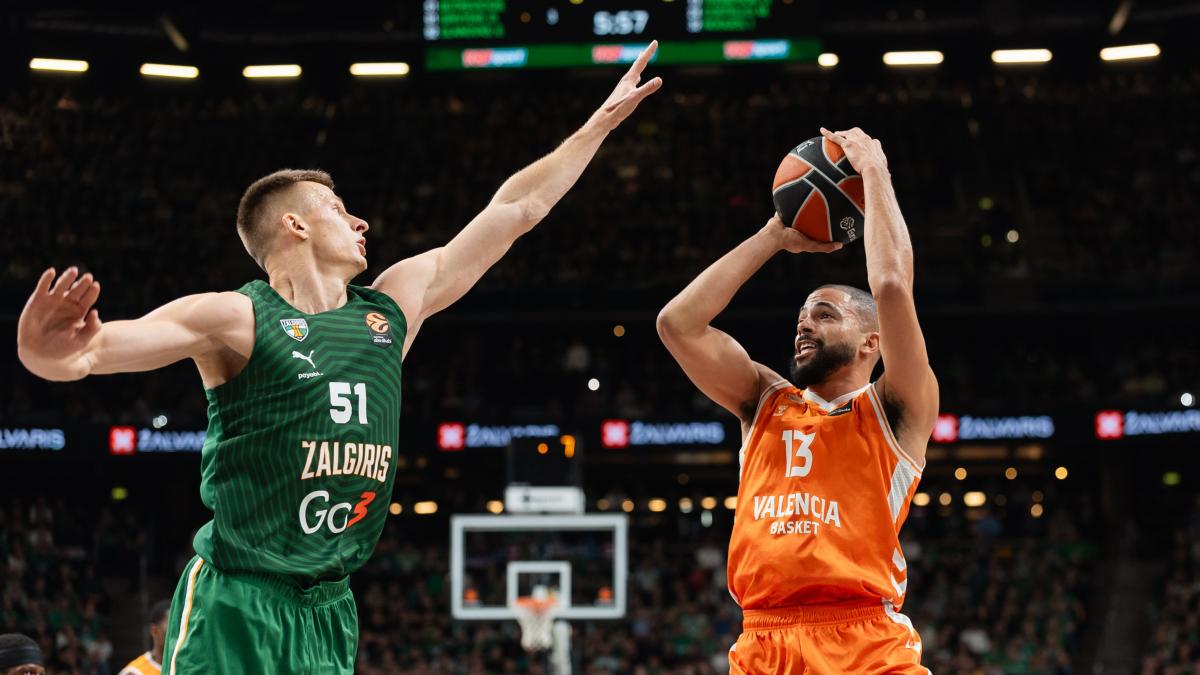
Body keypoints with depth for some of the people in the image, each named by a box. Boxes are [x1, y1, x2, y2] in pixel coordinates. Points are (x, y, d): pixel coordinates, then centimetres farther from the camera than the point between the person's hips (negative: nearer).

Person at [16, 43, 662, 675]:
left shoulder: (393, 306, 14)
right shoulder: (238, 317, -5)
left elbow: (516, 209, 20)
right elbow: (94, 347, -19)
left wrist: (603, 121, 24)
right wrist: (50, 352, -43)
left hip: (329, 610, 6)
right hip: (234, 605, -6)